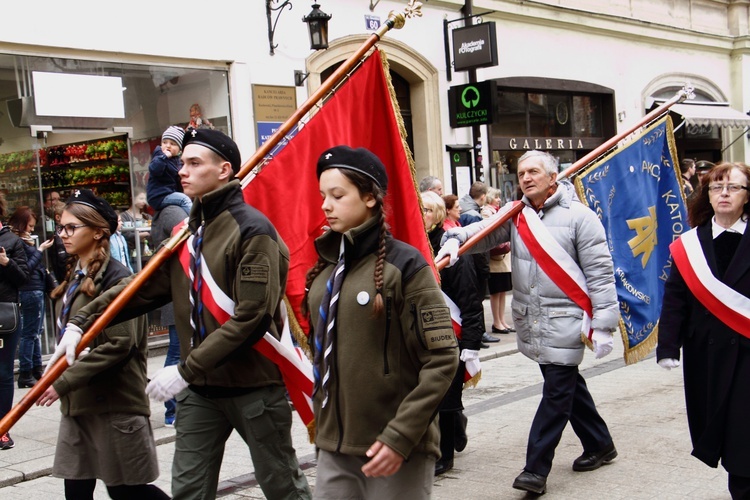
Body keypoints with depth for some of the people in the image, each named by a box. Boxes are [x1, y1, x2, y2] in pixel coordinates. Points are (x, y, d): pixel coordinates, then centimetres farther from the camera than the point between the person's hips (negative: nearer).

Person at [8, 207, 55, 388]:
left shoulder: (25, 241, 14)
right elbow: (27, 268, -19)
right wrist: (40, 250, -14)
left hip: (37, 290, 9)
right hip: (30, 291, -9)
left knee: (36, 332, 14)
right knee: (29, 334, -4)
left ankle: (36, 369, 22)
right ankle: (25, 374, 1)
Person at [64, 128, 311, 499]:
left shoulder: (252, 229, -15)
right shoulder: (186, 231, 9)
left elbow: (252, 317, -22)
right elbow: (144, 287, 6)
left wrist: (187, 369, -22)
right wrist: (82, 321, -6)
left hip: (254, 384, -7)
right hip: (199, 389, 7)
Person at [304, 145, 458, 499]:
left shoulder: (403, 264, -10)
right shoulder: (325, 266, 7)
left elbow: (442, 361, -13)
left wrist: (400, 437, -17)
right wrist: (322, 426, 10)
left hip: (396, 449, -5)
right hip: (334, 449, 5)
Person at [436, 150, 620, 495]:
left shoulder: (578, 216, -8)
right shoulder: (516, 214, 7)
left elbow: (600, 272, -9)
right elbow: (484, 232, -4)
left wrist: (603, 325, -12)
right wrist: (455, 239, -27)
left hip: (563, 321, -6)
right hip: (529, 321, 6)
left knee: (558, 392, -2)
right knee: (568, 385, 17)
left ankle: (536, 468, 4)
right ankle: (600, 445, 34)